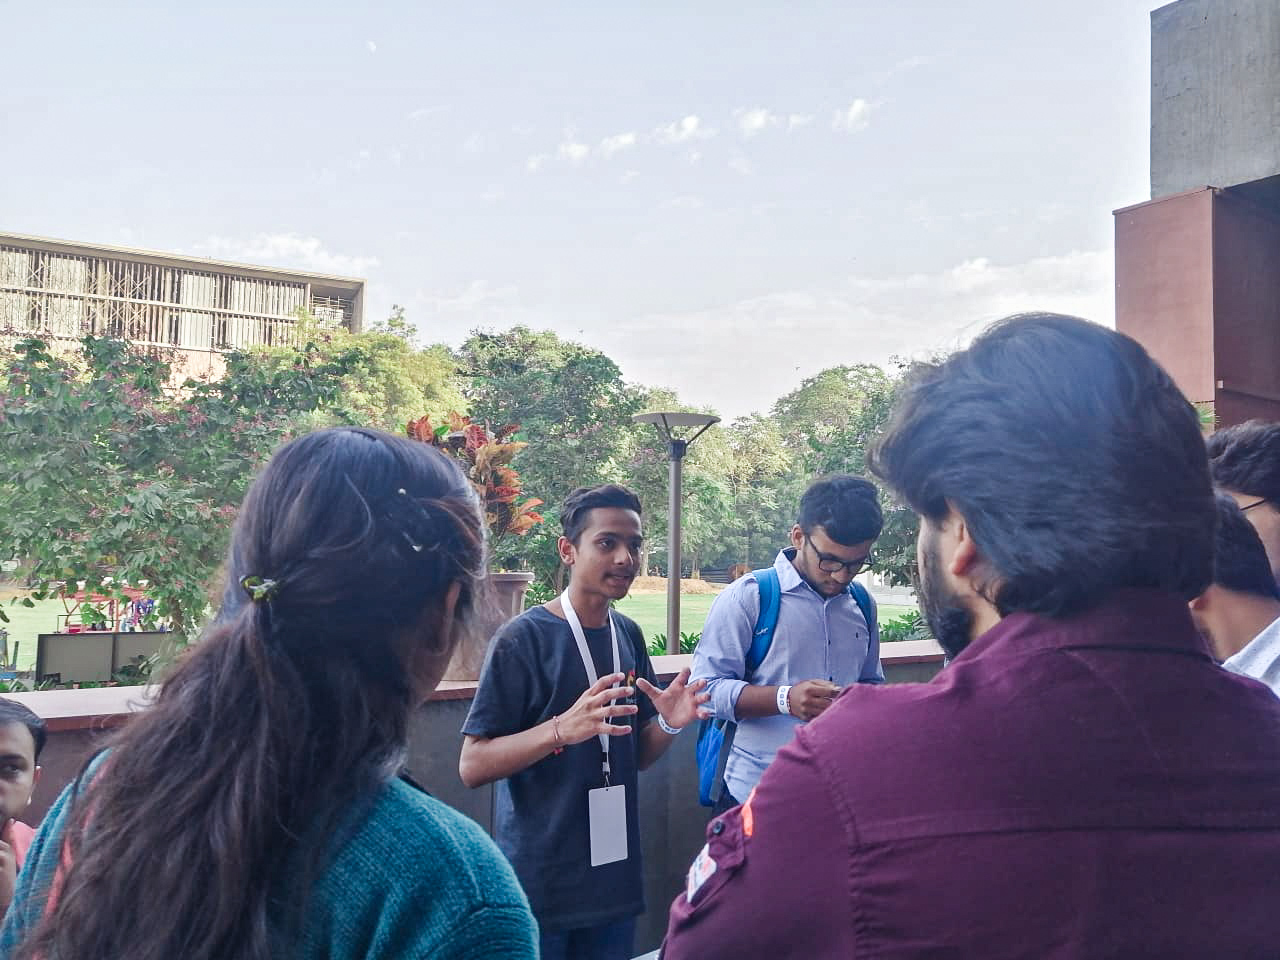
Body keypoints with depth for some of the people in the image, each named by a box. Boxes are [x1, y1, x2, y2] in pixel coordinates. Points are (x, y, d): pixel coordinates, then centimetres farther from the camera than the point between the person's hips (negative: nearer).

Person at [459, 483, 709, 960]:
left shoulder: (628, 635, 4)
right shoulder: (523, 639, -15)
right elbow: (472, 767, -16)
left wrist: (669, 723, -10)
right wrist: (563, 728, -30)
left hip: (615, 877, 6)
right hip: (539, 885, -5)